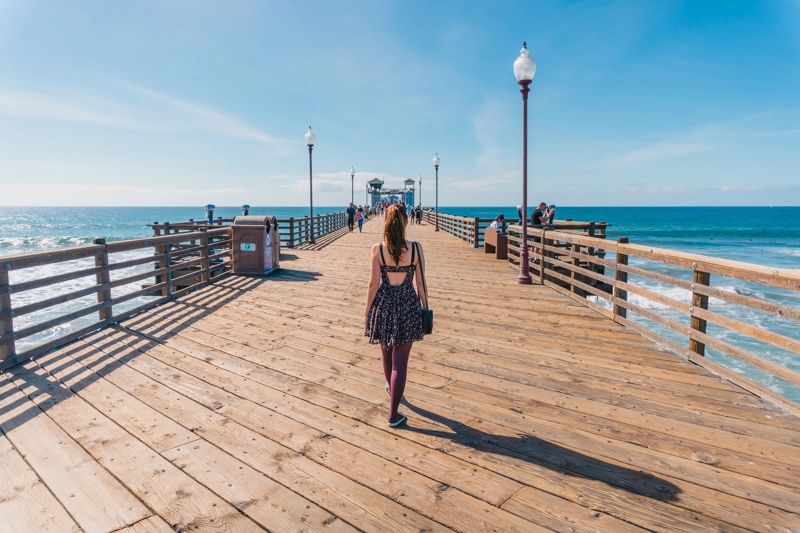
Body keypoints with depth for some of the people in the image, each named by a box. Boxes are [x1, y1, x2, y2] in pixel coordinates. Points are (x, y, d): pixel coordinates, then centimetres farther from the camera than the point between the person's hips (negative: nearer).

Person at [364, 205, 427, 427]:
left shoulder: (378, 249, -9)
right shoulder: (416, 248, -8)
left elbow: (374, 284, -6)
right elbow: (421, 283, -4)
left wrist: (367, 311, 4)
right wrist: (425, 308, 8)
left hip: (384, 305, 1)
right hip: (408, 307, -1)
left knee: (387, 353, 24)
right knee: (400, 361, 4)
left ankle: (391, 388, 51)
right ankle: (393, 414, 9)